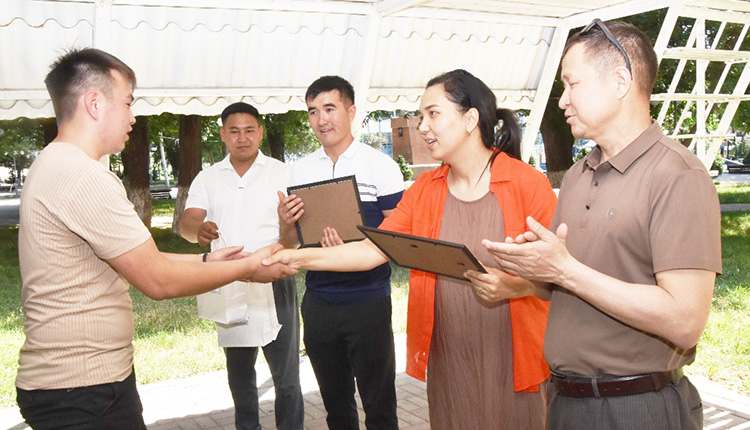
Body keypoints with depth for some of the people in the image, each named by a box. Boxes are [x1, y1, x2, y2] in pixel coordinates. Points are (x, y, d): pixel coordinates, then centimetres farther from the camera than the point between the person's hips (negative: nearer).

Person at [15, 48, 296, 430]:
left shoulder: (54, 167, 12)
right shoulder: (83, 178, -22)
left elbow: (139, 261, 16)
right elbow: (159, 281, -19)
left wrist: (206, 261, 13)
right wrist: (249, 267, -7)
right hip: (83, 394, -10)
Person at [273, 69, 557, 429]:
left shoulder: (528, 184, -8)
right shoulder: (424, 190, 7)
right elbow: (372, 250, 1)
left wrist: (513, 286, -24)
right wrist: (299, 258, -8)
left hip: (512, 363, -4)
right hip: (447, 362, 4)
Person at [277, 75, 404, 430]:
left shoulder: (380, 165, -5)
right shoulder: (301, 169, 8)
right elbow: (290, 244, 12)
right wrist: (286, 223, -11)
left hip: (368, 301, -4)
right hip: (318, 303, 4)